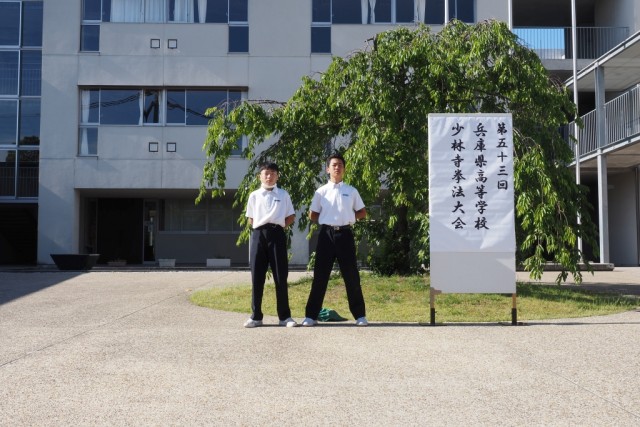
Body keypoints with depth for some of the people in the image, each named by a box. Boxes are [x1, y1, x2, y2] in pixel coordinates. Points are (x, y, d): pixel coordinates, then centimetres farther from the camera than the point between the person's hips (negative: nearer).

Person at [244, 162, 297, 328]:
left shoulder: (283, 195, 10)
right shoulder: (254, 196, 12)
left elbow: (291, 217, 12)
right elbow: (251, 219, 16)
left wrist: (279, 226, 1)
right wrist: (260, 228, 1)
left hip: (277, 234, -1)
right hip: (258, 235, 1)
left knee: (281, 276, -1)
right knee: (257, 276, 1)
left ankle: (285, 316, 4)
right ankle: (256, 316, 8)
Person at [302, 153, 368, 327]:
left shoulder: (351, 191, 7)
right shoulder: (321, 192, 6)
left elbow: (362, 213, 12)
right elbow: (312, 215, 11)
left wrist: (348, 218, 4)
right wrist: (327, 219, 5)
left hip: (345, 234, 0)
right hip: (326, 234, 0)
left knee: (351, 275, 2)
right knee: (320, 275, 1)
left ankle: (360, 315, 9)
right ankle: (311, 315, 6)